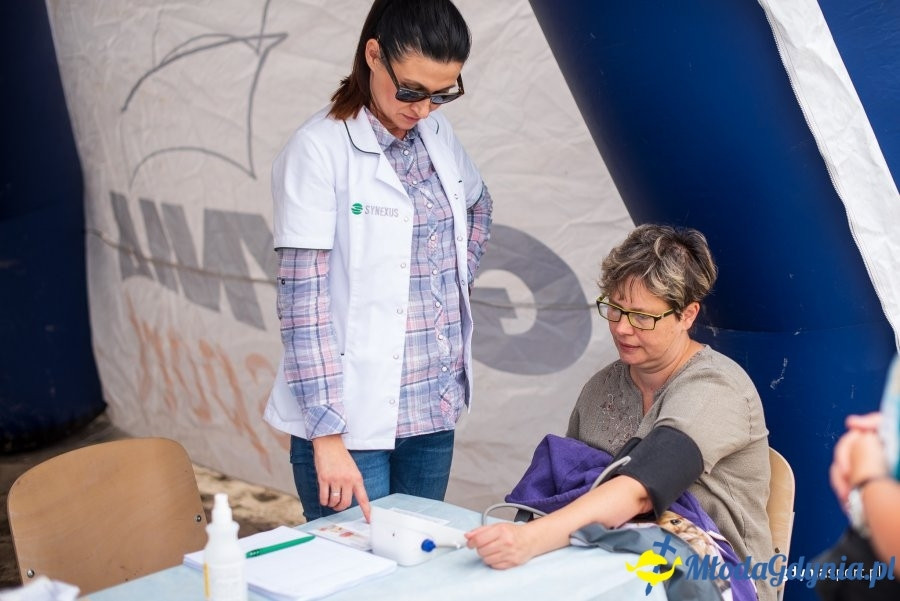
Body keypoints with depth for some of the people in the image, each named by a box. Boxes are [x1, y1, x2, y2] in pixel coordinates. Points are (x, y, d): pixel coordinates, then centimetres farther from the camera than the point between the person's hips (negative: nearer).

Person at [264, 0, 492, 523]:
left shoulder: (437, 134, 5)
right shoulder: (319, 149, -13)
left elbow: (479, 206, 26)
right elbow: (303, 299, -16)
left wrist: (454, 287, 11)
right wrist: (327, 434, -20)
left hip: (435, 407, 6)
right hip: (353, 417, -6)